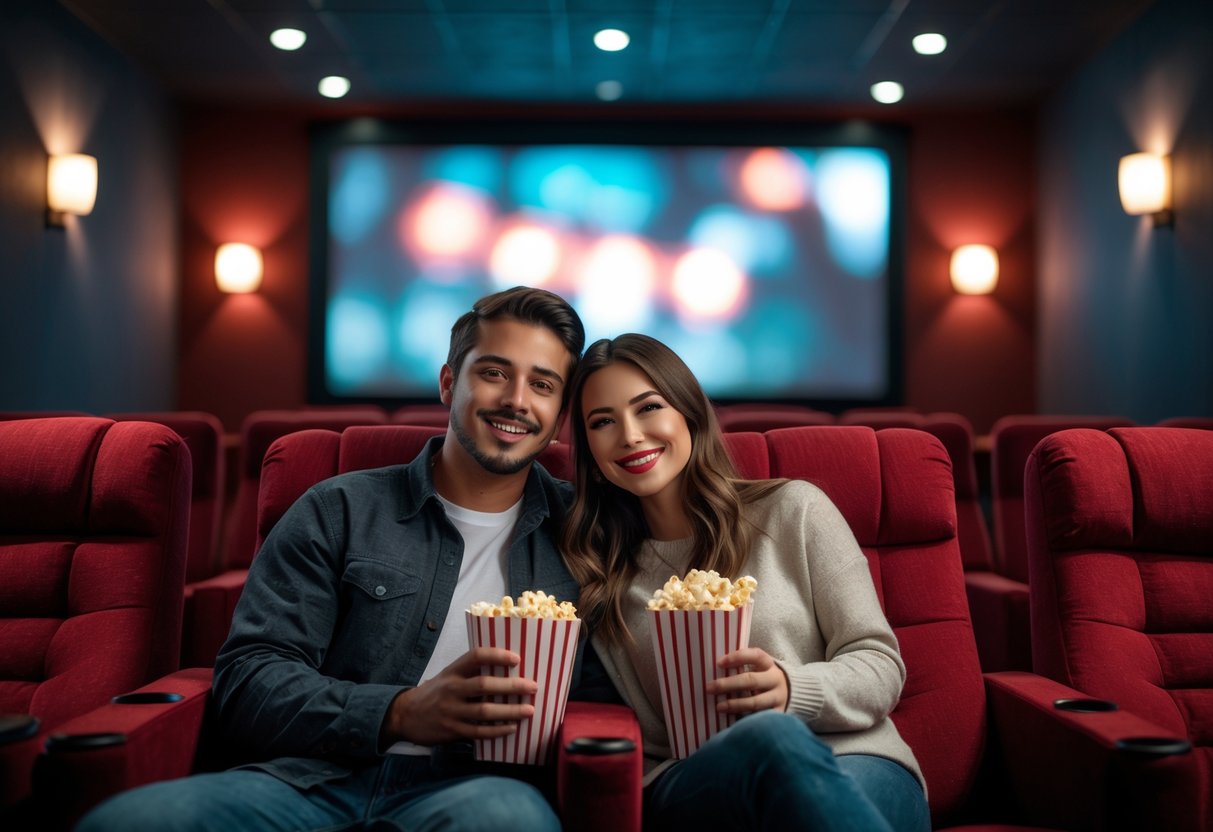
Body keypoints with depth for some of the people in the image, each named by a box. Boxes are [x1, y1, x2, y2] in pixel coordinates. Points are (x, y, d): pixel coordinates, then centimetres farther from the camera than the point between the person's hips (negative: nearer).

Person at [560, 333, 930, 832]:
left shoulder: (793, 510, 10)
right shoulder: (596, 572, 15)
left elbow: (881, 665, 6)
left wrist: (792, 689, -16)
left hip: (855, 764, 0)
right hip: (692, 786, 1)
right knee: (771, 736, -37)